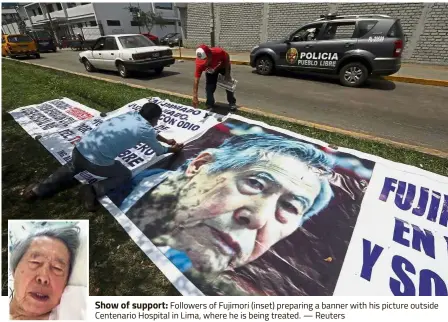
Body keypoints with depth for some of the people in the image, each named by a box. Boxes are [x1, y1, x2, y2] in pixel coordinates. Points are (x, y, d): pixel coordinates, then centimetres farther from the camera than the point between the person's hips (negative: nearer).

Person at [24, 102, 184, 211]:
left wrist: (167, 140, 44)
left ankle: (39, 189, 28)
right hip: (98, 162, -7)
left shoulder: (131, 114, 15)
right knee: (126, 175, 19)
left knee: (71, 168, 39)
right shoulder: (146, 129, -3)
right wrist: (173, 149, 36)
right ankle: (94, 190, -2)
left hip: (80, 149, 7)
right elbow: (159, 151, 16)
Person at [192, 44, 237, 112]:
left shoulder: (219, 52, -42)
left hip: (223, 67, 0)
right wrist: (195, 97, -46)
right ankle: (210, 106, 11)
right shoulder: (199, 63, -39)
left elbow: (227, 58, -19)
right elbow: (196, 80, -38)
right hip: (210, 71, 0)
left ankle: (232, 103, 22)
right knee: (209, 87, -9)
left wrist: (227, 74, -18)